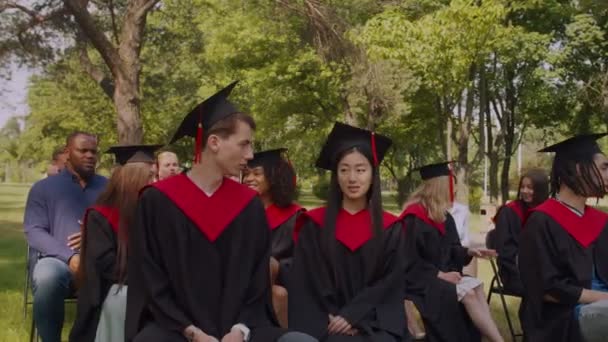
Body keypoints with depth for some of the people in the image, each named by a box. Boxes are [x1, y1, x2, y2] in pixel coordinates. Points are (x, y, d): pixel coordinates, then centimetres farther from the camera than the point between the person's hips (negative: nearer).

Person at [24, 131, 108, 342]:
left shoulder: (108, 187, 20)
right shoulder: (43, 188, 15)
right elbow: (33, 232, 3)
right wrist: (69, 256, -14)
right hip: (56, 259, -1)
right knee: (48, 278, -38)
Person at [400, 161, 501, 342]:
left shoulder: (443, 215, 9)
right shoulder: (415, 217, -17)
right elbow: (409, 262, -18)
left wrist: (469, 252, -1)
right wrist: (440, 274, -18)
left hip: (441, 274, 8)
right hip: (420, 279, -8)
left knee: (476, 286, -16)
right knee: (467, 292, -23)